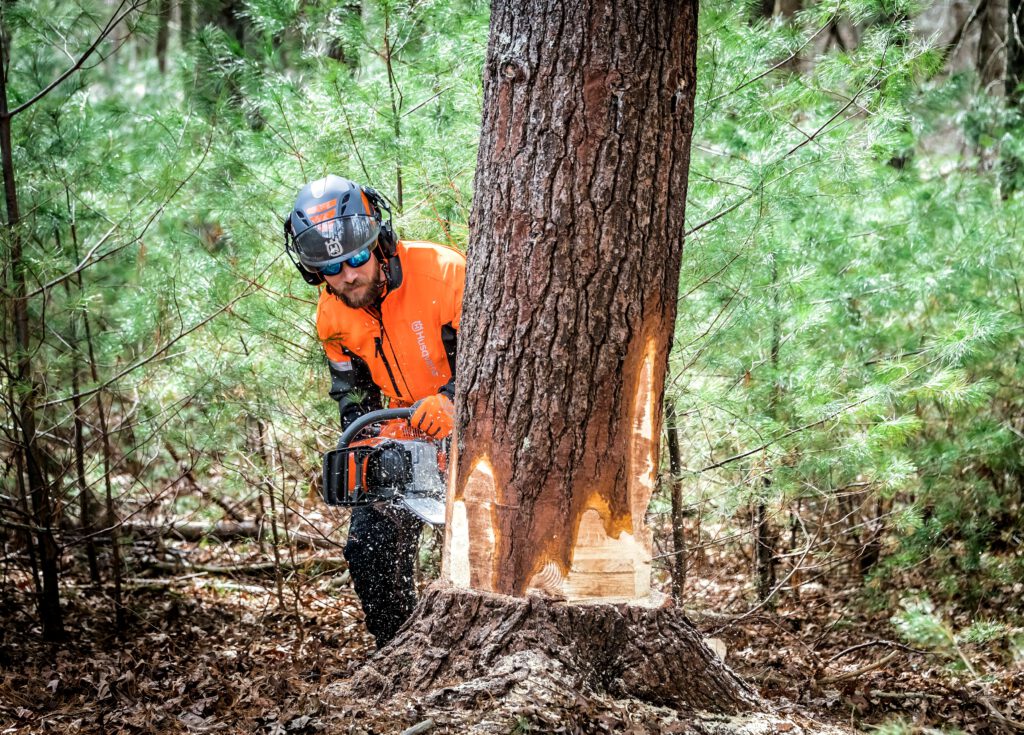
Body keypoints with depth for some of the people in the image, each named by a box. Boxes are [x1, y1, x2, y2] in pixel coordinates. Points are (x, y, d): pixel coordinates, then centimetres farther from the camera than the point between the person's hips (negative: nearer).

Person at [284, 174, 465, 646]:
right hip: (409, 436, 5)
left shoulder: (442, 272, -26)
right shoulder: (333, 316, -6)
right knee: (369, 547, -1)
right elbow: (353, 393, 4)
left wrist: (451, 399, -45)